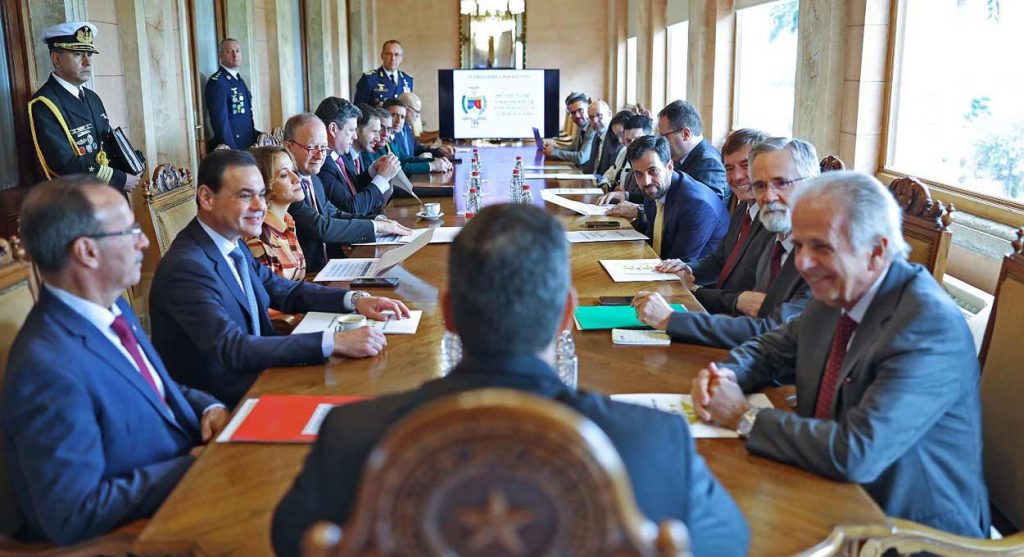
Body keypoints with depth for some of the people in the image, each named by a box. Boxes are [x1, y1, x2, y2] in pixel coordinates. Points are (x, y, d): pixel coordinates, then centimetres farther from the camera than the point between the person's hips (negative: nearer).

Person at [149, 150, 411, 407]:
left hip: (257, 373, 8)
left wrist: (355, 300, -6)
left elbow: (285, 291, 12)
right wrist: (334, 342, -36)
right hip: (216, 404, -8)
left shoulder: (233, 245, 5)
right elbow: (233, 349, -31)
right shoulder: (186, 267, -22)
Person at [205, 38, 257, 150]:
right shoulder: (216, 82, -12)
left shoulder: (239, 80, 15)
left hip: (249, 146, 8)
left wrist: (257, 136, 12)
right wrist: (231, 150, -20)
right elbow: (220, 120, -18)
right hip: (232, 148, -8)